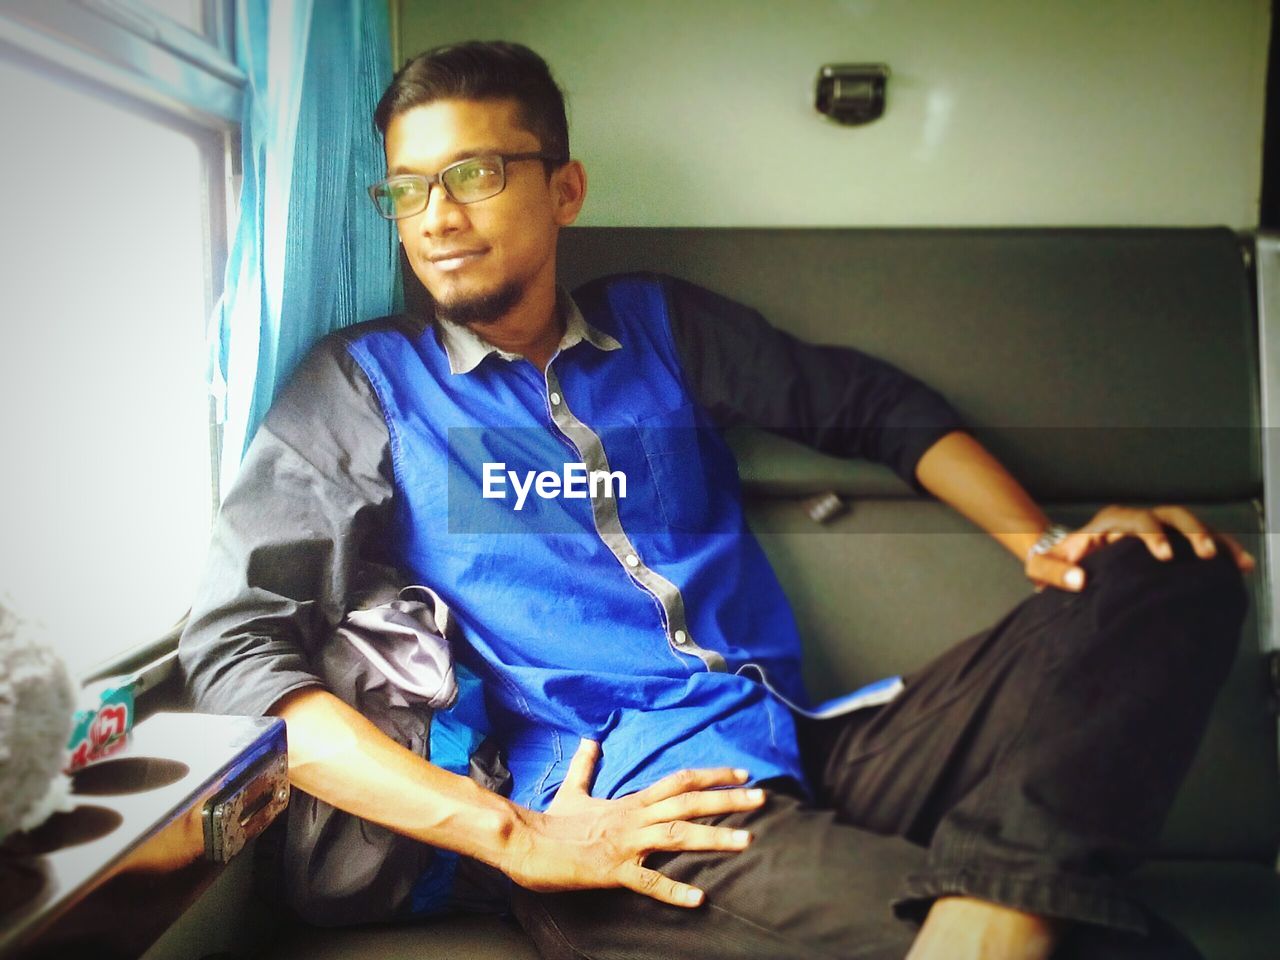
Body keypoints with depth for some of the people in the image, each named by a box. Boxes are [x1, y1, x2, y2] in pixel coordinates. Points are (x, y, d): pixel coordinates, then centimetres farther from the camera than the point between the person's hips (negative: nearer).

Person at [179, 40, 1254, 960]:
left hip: (815, 754, 7)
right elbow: (234, 645, -4)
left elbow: (869, 401, 24)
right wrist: (513, 837, -13)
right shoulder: (363, 383, 5)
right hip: (620, 821, -6)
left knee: (1169, 576, -16)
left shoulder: (659, 323, 16)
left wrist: (1038, 536, 6)